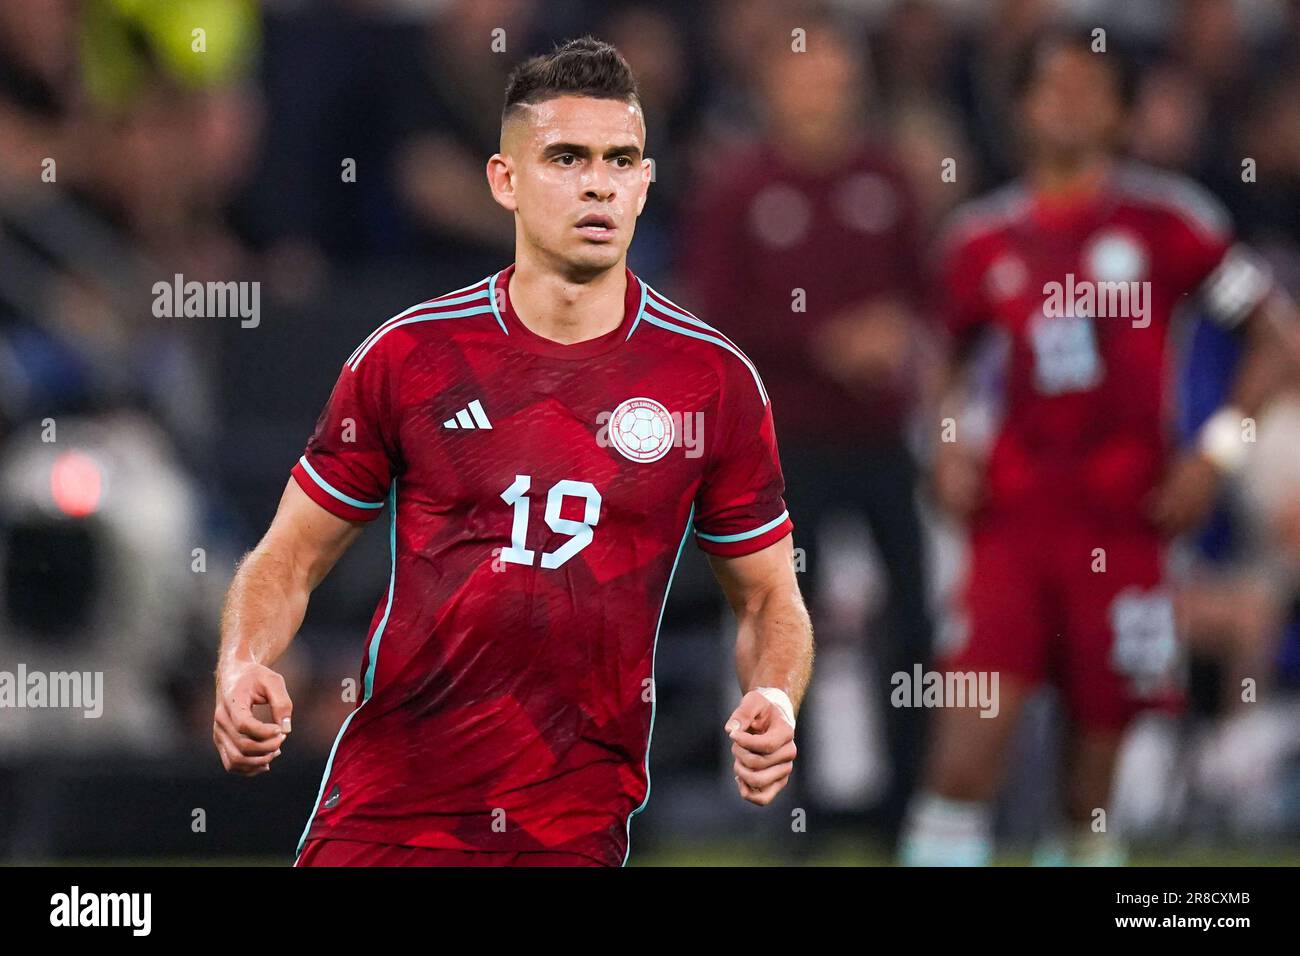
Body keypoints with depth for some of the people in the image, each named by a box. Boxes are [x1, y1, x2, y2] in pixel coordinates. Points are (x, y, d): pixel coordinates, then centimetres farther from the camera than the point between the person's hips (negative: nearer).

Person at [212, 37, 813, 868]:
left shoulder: (714, 379, 1)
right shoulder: (409, 355, 0)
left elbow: (768, 597, 10)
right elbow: (290, 558, 7)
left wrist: (774, 701, -11)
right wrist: (242, 669, -13)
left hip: (574, 828, 0)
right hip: (384, 812, 0)